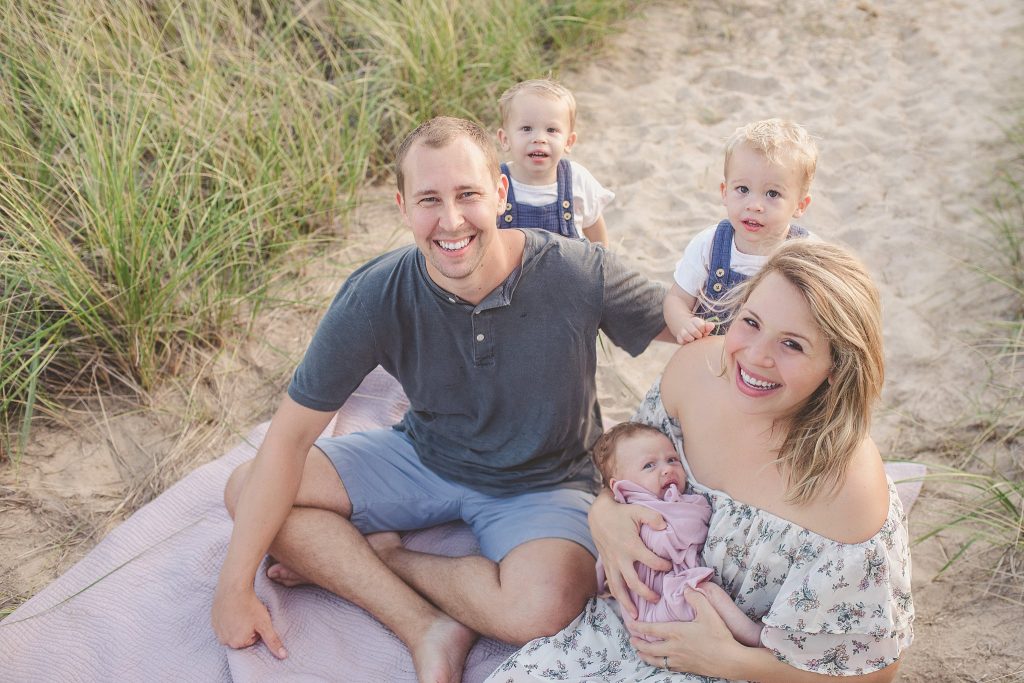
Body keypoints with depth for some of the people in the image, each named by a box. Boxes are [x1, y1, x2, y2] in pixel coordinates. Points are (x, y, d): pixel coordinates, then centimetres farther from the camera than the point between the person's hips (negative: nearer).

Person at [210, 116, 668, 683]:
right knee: (247, 490, -12)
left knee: (543, 609, -35)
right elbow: (292, 432, -15)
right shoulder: (374, 297, -20)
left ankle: (378, 556, -8)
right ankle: (430, 629, -18)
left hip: (541, 483, -2)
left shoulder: (580, 275, -24)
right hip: (424, 459, 3)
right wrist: (235, 585, -16)